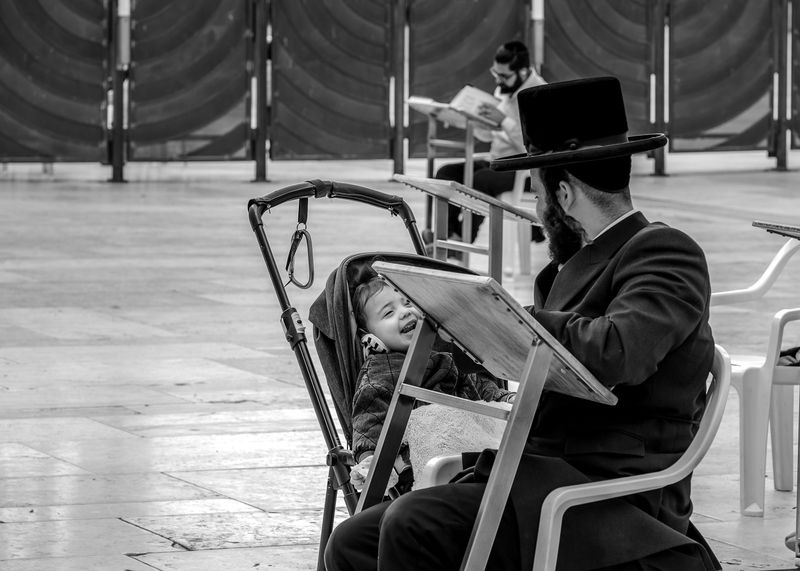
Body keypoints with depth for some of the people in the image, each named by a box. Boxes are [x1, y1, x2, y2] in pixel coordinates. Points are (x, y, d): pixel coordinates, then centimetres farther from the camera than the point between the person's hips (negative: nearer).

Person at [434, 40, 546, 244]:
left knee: (481, 179, -33)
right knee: (446, 173, -8)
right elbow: (488, 134, 16)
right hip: (496, 162, 9)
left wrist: (503, 120, -31)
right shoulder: (503, 89, 9)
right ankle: (448, 233, -14)